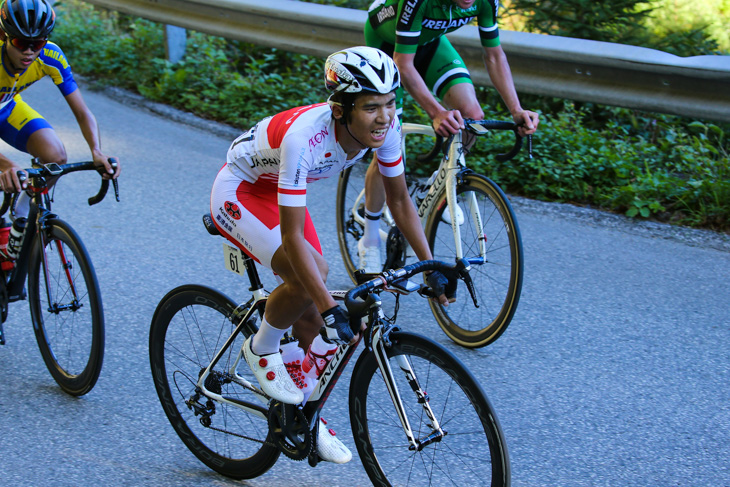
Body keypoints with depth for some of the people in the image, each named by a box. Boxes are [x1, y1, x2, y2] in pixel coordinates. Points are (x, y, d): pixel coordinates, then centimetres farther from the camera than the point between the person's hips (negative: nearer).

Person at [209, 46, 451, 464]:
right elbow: (292, 238, -39)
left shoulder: (385, 125, -23)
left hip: (281, 192, 6)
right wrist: (331, 309, -44)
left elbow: (400, 200, -7)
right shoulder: (303, 137, -41)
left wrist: (432, 268, -13)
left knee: (311, 315, 2)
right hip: (238, 194, -6)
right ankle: (261, 350, 0)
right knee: (309, 277, -28)